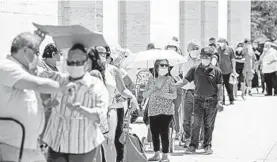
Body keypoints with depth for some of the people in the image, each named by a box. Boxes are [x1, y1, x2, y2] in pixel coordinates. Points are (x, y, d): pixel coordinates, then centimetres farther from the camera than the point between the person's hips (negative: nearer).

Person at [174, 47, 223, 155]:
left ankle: (207, 146, 16)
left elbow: (219, 88, 3)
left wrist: (219, 101, -4)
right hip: (198, 99, 0)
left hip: (211, 101, 0)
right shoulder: (195, 70, 3)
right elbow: (184, 82, 3)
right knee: (196, 123, -2)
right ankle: (193, 146, 3)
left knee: (209, 125, 6)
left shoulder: (216, 71, 1)